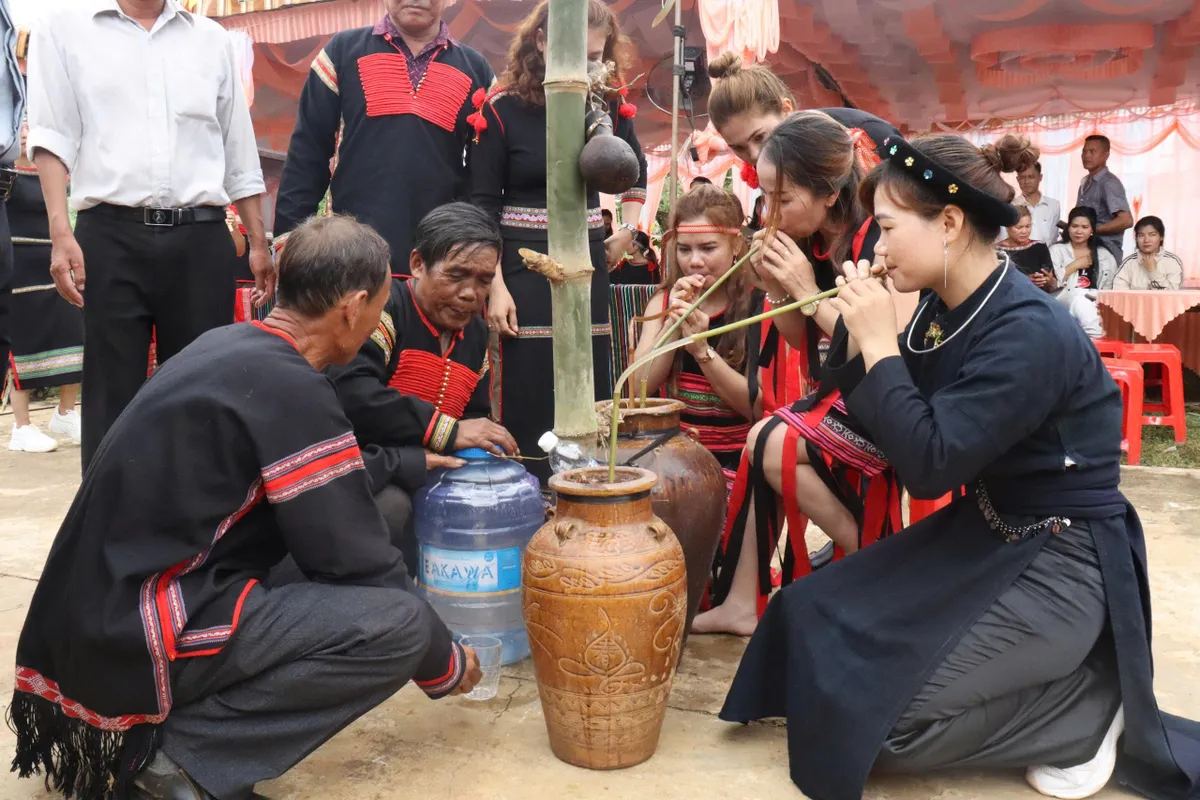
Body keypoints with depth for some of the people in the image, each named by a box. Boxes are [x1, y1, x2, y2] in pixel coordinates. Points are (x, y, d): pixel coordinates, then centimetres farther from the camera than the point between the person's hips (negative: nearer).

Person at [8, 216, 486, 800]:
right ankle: (183, 753, -8)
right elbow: (356, 565, -13)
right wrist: (447, 665, 2)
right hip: (136, 635, -10)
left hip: (94, 613, 10)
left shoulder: (229, 345, 8)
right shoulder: (291, 389, -18)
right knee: (399, 623, -17)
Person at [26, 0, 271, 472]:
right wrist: (60, 231, -12)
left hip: (201, 239, 2)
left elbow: (240, 153, 17)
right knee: (113, 394, 1)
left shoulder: (212, 40, 17)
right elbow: (53, 135, 0)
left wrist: (259, 244, 13)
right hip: (111, 237, -2)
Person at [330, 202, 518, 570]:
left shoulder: (475, 333, 11)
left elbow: (475, 417, 17)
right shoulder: (383, 307, -15)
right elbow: (349, 392, -32)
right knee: (391, 505, -36)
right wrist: (447, 430, -29)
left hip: (426, 472, 8)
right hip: (359, 458, -8)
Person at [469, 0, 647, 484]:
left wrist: (627, 233, 9)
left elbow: (636, 172, 21)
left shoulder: (610, 105, 3)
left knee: (589, 400, 8)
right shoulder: (501, 109, -8)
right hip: (522, 266, -4)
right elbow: (482, 207, -7)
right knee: (526, 401, -2)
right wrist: (495, 286, -13)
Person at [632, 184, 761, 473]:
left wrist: (702, 350, -21)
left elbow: (758, 407, -11)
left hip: (736, 458, -4)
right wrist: (673, 321, -13)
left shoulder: (760, 304, -7)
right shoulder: (664, 301, 8)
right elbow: (640, 388, -2)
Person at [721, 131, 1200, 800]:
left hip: (1062, 562, -8)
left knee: (878, 709, -14)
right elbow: (882, 425, 4)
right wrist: (856, 337, -9)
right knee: (815, 615, 5)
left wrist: (880, 343, -24)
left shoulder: (1030, 333, -26)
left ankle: (1087, 710, 6)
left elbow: (928, 466, -29)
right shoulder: (945, 308, -1)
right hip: (984, 533, 9)